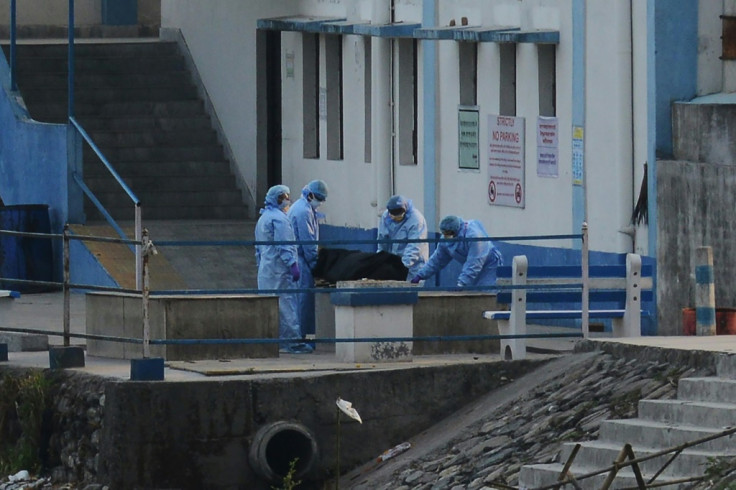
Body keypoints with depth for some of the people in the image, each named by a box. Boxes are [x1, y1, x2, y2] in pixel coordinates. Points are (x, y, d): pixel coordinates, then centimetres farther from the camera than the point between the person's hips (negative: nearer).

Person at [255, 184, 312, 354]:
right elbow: (284, 246, -19)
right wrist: (293, 265, -19)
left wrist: (260, 265, 26)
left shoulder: (263, 219, 19)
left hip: (266, 270, 10)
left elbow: (258, 248, 23)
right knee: (286, 304, -9)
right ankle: (293, 341, -10)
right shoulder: (279, 219, -12)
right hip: (279, 269, -10)